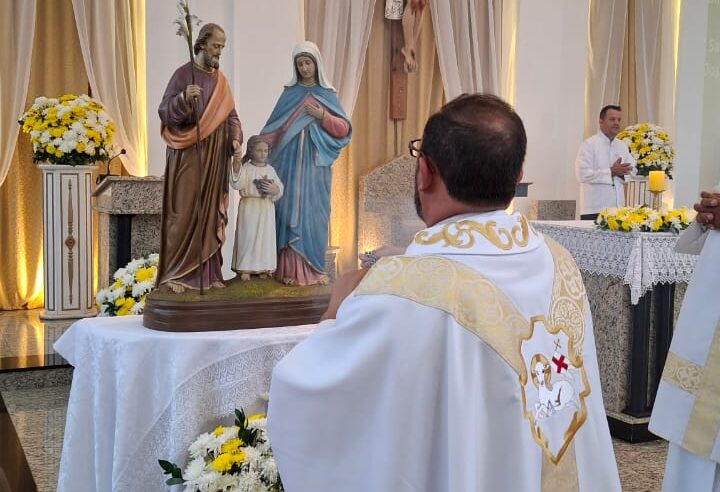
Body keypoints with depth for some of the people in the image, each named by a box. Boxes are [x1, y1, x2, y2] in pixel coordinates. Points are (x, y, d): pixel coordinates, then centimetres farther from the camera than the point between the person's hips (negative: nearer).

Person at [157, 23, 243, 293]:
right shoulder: (183, 74, -6)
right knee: (184, 212, -6)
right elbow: (164, 112, -12)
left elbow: (231, 116, 14)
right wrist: (183, 98, -31)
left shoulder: (221, 80, 13)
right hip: (188, 156, -6)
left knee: (211, 213, 7)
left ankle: (208, 271, 13)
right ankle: (174, 273, 0)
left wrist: (235, 139, -4)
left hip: (215, 158, 6)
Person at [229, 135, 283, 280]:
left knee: (266, 237, 4)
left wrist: (275, 190, -15)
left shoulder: (270, 169, 9)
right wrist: (236, 169, -28)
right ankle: (245, 268, 4)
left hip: (267, 208, 3)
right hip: (249, 207, -3)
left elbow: (280, 187, 7)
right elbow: (237, 185, -15)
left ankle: (264, 268, 13)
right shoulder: (245, 168, -2)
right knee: (247, 236, -4)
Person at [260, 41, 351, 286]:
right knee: (291, 209, -2)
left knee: (313, 212, 0)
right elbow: (273, 128, 6)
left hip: (315, 162, 0)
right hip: (291, 160, 0)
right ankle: (290, 268, 1)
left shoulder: (327, 95, 8)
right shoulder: (289, 93, 9)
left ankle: (312, 268, 7)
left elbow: (344, 130, 3)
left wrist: (323, 116, -11)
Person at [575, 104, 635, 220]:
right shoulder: (589, 144, -6)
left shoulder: (622, 145, 16)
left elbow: (632, 171, 15)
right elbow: (582, 174, -16)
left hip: (617, 207, 6)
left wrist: (621, 172, -7)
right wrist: (611, 172, -17)